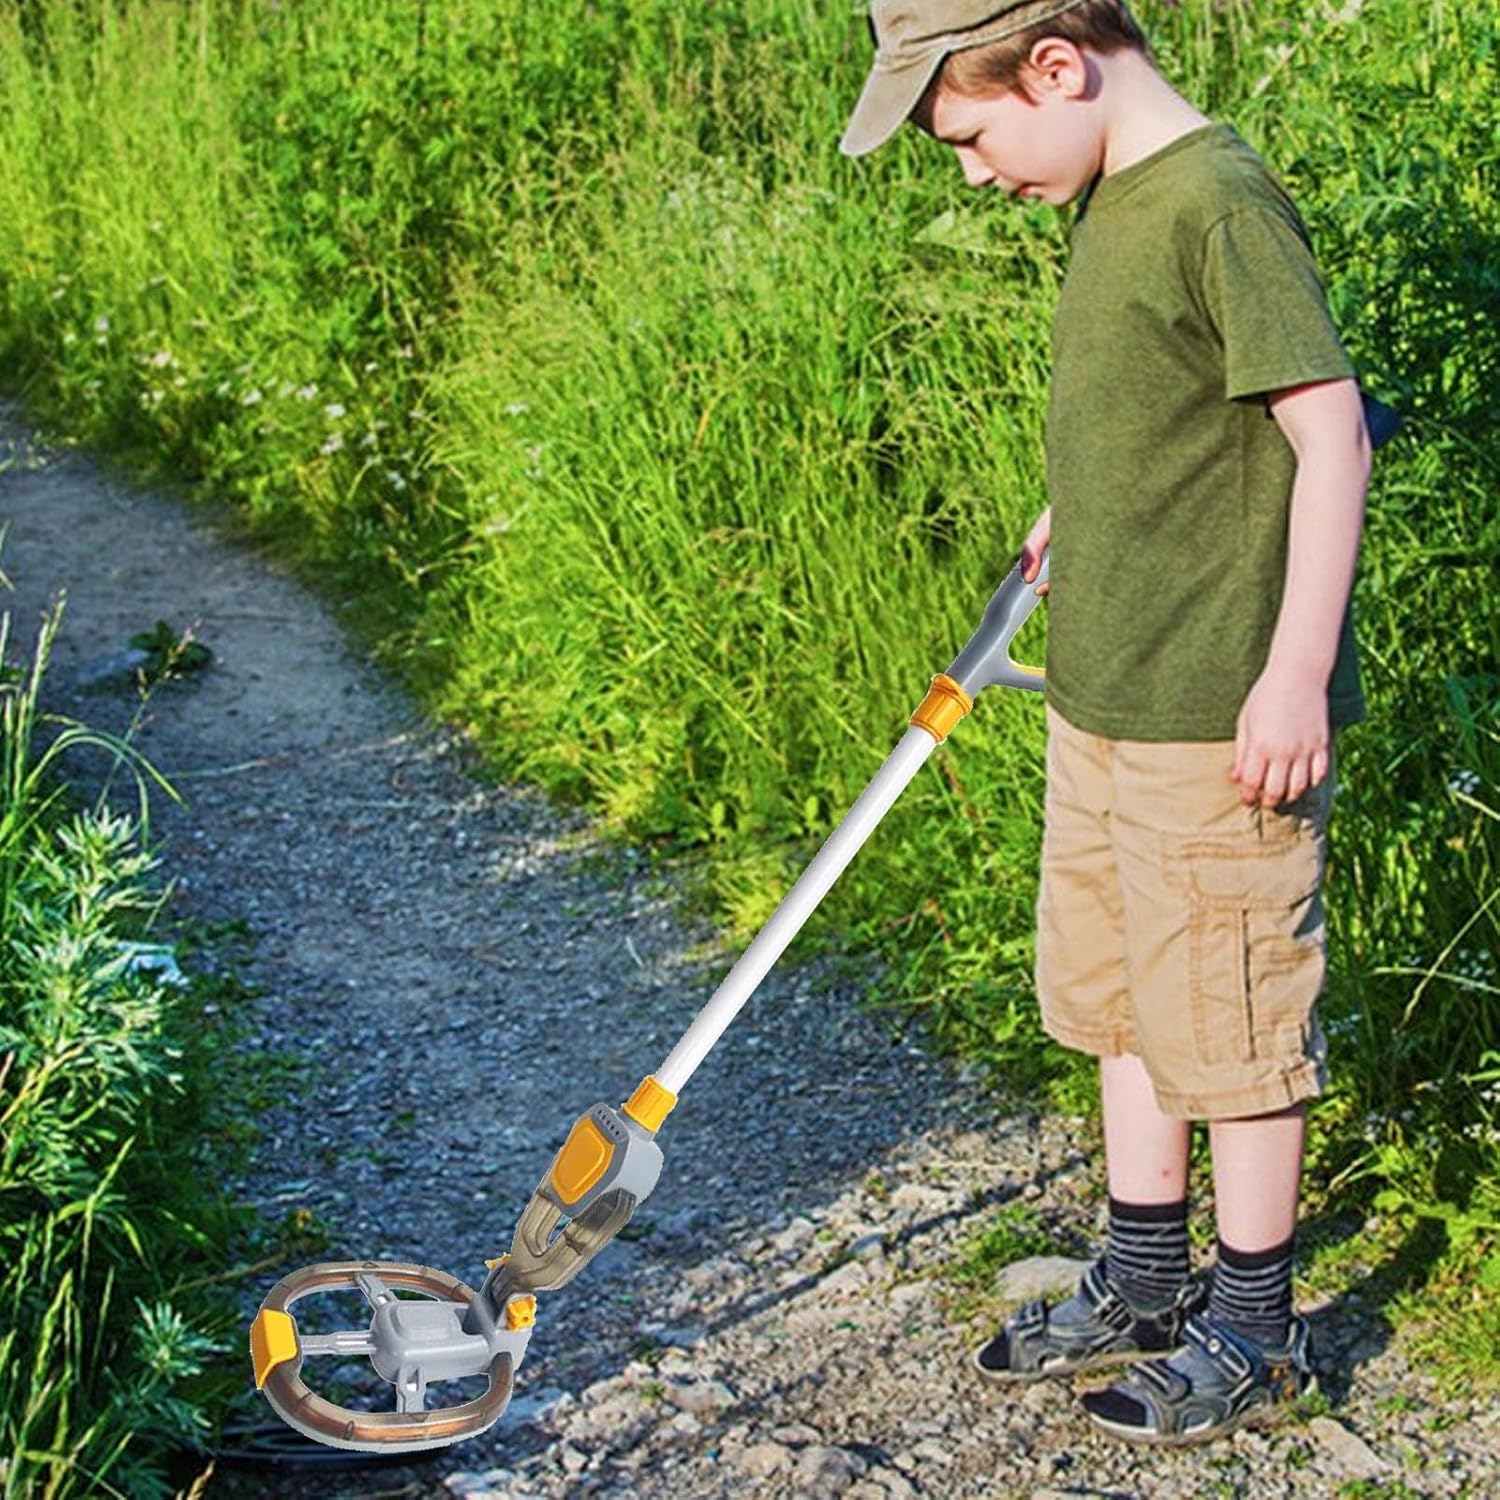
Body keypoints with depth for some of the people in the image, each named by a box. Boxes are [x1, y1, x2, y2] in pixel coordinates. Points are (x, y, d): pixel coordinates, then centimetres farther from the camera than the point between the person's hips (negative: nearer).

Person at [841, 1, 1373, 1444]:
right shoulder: (1110, 200, 9)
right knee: (1117, 999, 18)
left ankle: (1253, 1334, 19)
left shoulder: (1219, 201, -18)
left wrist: (1297, 673, -21)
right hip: (1100, 699, 9)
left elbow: (1331, 432, -20)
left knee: (1228, 1023, 4)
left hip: (1220, 717, -9)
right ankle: (1144, 1287, 33)